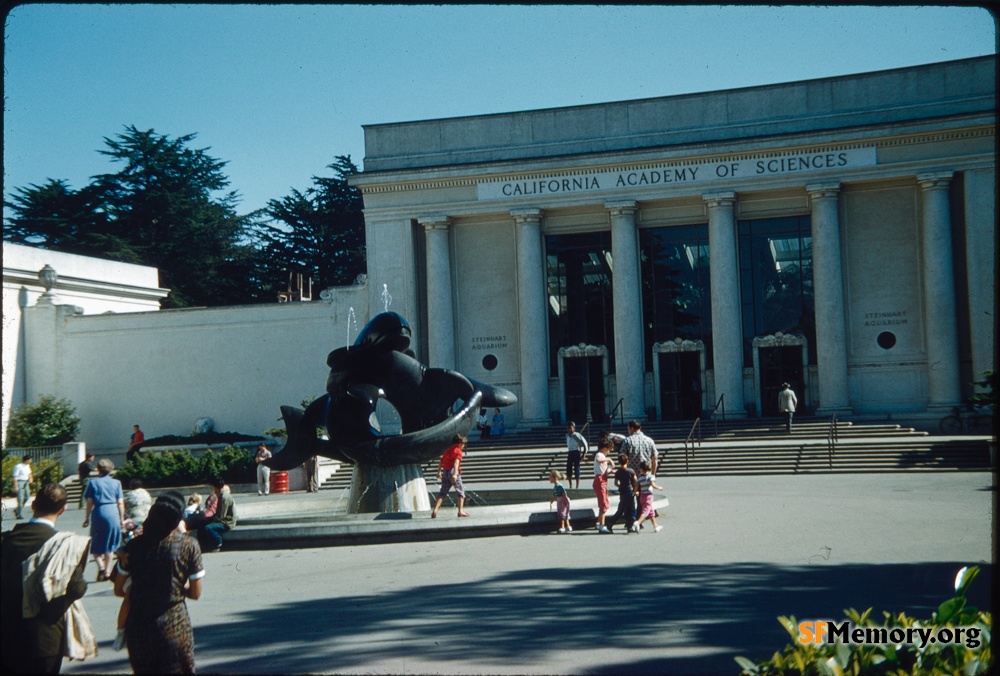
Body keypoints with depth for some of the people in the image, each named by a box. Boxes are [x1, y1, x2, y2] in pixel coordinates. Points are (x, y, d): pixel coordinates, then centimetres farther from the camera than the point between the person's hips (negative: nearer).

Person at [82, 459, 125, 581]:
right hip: (113, 513, 1)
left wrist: (87, 517, 9)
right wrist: (122, 519, 11)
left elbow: (89, 502, 0)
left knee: (96, 544, 9)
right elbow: (120, 502, 4)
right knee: (110, 544, 11)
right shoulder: (116, 483, 5)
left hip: (99, 513, -1)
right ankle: (107, 571, 13)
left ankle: (101, 566, -11)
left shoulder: (93, 482, 2)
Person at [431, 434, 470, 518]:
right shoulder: (458, 451, -1)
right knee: (461, 491, 5)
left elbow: (441, 461, 20)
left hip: (445, 472, 6)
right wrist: (455, 474, -26)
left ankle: (435, 510, -3)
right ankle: (461, 511, -1)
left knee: (442, 492, 8)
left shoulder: (448, 450, 21)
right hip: (452, 471, -6)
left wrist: (439, 472, 26)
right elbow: (456, 462, -16)